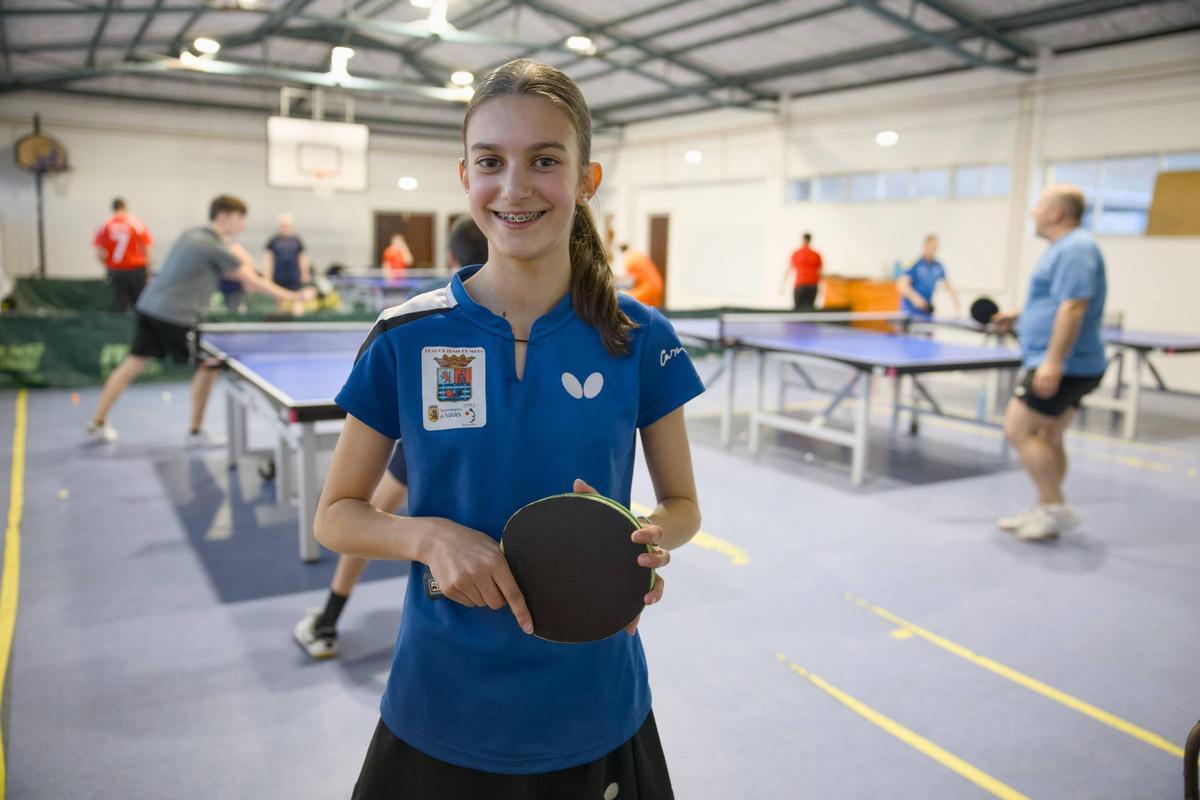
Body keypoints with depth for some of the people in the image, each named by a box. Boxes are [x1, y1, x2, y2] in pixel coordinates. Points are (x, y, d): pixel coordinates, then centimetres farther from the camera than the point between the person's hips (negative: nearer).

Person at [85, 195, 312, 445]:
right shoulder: (216, 247, -11)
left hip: (149, 304, 8)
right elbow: (253, 281, -9)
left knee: (133, 362, 14)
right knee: (208, 365, 5)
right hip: (176, 315, -8)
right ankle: (195, 431, 12)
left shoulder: (191, 235, 14)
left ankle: (98, 422, 20)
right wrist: (290, 296, -4)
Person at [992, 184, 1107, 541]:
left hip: (1064, 367, -10)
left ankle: (1056, 508, -3)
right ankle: (1045, 512, 19)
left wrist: (1053, 361, -29)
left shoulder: (1075, 249, -16)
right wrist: (1020, 315, 25)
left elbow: (1074, 306, -25)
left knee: (1018, 430, -10)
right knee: (1046, 438, 13)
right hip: (1062, 366, 10)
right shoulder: (1065, 248, 17)